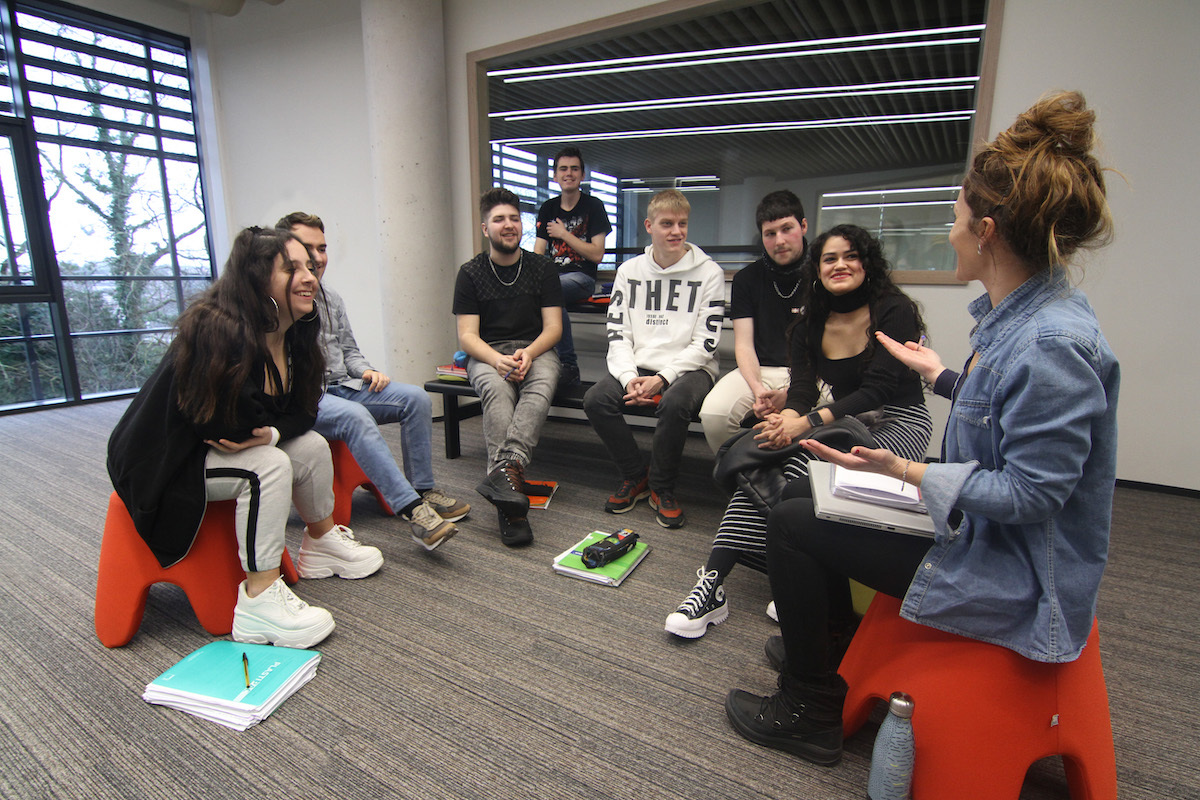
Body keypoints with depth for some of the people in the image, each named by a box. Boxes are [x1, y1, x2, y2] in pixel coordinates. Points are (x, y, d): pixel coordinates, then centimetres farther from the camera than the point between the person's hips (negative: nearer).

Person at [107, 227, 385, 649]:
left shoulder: (295, 334, -3)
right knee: (269, 466, -28)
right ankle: (258, 602, -22)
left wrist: (271, 433, -19)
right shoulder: (216, 332, -29)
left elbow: (303, 413, -1)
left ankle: (322, 542, 22)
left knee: (312, 445, 1)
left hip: (213, 447, 9)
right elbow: (215, 425, -29)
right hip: (162, 462, -8)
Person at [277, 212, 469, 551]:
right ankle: (411, 508, -37)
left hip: (342, 386, 7)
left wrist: (367, 371, 2)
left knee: (415, 398, -13)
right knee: (355, 416, -37)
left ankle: (422, 489, -8)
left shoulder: (331, 298, 16)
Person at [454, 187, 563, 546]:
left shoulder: (542, 267, 8)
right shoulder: (471, 273, 5)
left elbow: (553, 327, 2)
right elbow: (467, 335, -2)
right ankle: (510, 505, -46)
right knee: (496, 389, -35)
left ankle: (505, 471, -52)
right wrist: (497, 359, -23)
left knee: (541, 385, -35)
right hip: (487, 354, -1)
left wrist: (528, 353, -18)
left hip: (535, 350, 2)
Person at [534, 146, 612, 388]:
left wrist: (564, 234, -4)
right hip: (552, 275, 4)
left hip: (581, 276, -4)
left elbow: (597, 255, -4)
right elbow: (538, 255, 8)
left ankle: (568, 364, -26)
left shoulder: (593, 206, 5)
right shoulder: (548, 209, 17)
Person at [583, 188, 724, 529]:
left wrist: (662, 378, -18)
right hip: (639, 366, 4)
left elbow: (705, 342, -7)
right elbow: (617, 333, 4)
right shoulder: (629, 270, 10)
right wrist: (629, 378, -14)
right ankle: (636, 475, 0)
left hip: (688, 367, -3)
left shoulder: (709, 273, 0)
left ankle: (662, 488, -9)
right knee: (595, 399, -22)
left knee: (674, 403, -36)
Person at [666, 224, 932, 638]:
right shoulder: (810, 323, 6)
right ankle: (713, 582, -29)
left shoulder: (895, 311, -8)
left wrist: (807, 422, -31)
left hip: (900, 422, -4)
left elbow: (878, 387, -19)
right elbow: (803, 389, -4)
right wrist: (787, 419, -30)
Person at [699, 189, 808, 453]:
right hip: (759, 371, 2)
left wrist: (792, 392, -19)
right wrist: (757, 389, -16)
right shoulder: (747, 278, 10)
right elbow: (744, 345, 4)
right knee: (713, 413, -27)